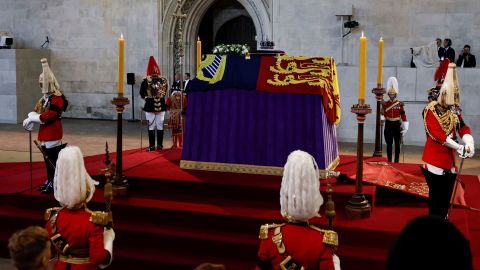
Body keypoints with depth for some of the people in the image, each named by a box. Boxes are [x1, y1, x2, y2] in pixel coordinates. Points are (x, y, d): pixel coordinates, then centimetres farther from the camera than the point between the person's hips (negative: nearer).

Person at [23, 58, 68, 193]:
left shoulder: (57, 97, -16)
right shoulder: (45, 97, 15)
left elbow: (49, 115, -23)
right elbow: (36, 111, 12)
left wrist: (32, 119, -16)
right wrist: (30, 119, -8)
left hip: (53, 132, -9)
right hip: (45, 131, 9)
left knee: (53, 158, -5)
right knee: (47, 158, 15)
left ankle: (54, 184, 1)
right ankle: (49, 181, 24)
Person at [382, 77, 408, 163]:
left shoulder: (400, 104, -2)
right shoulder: (385, 104, 4)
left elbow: (403, 116, -3)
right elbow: (384, 115, 10)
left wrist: (405, 128, -6)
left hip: (397, 125, -1)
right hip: (388, 125, 1)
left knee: (397, 144, 3)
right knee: (389, 144, 3)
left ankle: (396, 161, 10)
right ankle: (389, 161, 10)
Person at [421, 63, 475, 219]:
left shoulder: (454, 111, 8)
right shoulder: (431, 111, -14)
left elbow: (463, 128, 0)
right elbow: (438, 135, -21)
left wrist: (469, 143, -21)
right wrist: (459, 148, -22)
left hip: (449, 157, 7)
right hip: (435, 158, -7)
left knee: (447, 193, 14)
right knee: (436, 193, 1)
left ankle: (443, 219, 27)